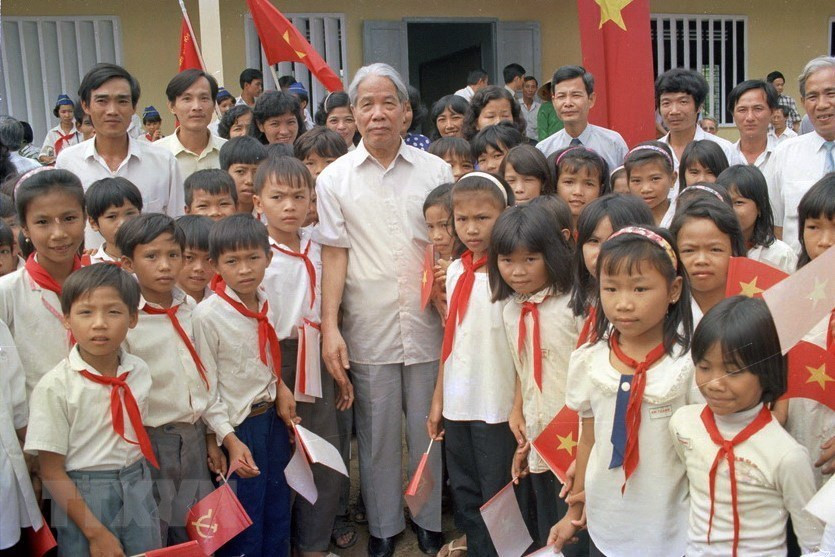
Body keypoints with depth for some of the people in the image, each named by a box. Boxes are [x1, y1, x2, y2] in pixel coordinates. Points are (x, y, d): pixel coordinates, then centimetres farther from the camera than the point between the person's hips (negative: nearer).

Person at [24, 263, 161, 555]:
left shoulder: (140, 372, -3)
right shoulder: (54, 387, -15)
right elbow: (51, 471, -12)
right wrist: (96, 532, -14)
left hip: (138, 489, 4)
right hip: (81, 496, -4)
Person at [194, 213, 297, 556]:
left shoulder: (267, 305, 0)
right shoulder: (207, 315, -18)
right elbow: (205, 387, -16)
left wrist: (280, 389, -1)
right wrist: (229, 440, -19)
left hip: (272, 416, 6)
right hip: (238, 425, -6)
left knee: (278, 513, 17)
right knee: (245, 521, 5)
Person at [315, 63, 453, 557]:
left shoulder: (436, 171, 4)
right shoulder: (335, 178, 2)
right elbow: (335, 255, 0)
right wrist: (330, 326, -7)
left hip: (427, 325, 1)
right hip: (368, 330, 0)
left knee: (429, 430, 11)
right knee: (377, 435, 10)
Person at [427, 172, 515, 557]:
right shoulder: (455, 271, 7)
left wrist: (519, 408, -16)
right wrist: (437, 399, 13)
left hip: (497, 406, -6)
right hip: (457, 403, 6)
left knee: (496, 497, 5)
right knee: (464, 493, 17)